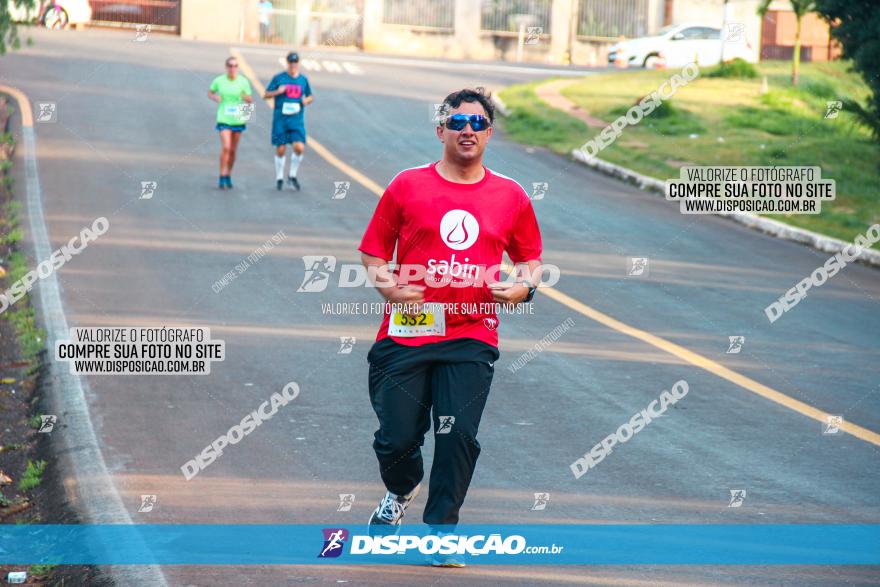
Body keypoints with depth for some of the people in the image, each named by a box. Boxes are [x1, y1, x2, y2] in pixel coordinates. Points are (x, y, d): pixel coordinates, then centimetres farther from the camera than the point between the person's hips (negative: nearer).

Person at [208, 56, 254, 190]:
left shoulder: (243, 81, -1)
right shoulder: (219, 81, -3)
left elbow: (251, 100, 5)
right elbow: (210, 93, 11)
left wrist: (246, 97, -18)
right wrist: (215, 97, -11)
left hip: (238, 119, 2)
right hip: (224, 119, -2)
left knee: (233, 150, 9)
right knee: (225, 147, -16)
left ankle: (229, 176, 25)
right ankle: (222, 177, -9)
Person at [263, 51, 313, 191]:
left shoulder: (303, 79, 8)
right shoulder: (279, 78, 0)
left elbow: (310, 96, 20)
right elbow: (266, 94, 4)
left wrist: (307, 100, -4)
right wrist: (278, 92, -15)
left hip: (297, 120, 2)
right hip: (280, 119, -2)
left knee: (299, 148, -13)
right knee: (281, 150, 0)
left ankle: (292, 175, 8)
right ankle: (279, 177, 19)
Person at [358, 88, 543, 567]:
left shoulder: (510, 196, 8)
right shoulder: (407, 186, 3)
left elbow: (530, 256, 20)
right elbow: (373, 252, 8)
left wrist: (524, 285, -1)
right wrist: (384, 284, -12)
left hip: (472, 339, 1)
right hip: (405, 333, -1)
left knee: (458, 436, -10)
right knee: (397, 437, -2)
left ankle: (441, 530, 4)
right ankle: (401, 491, 33)